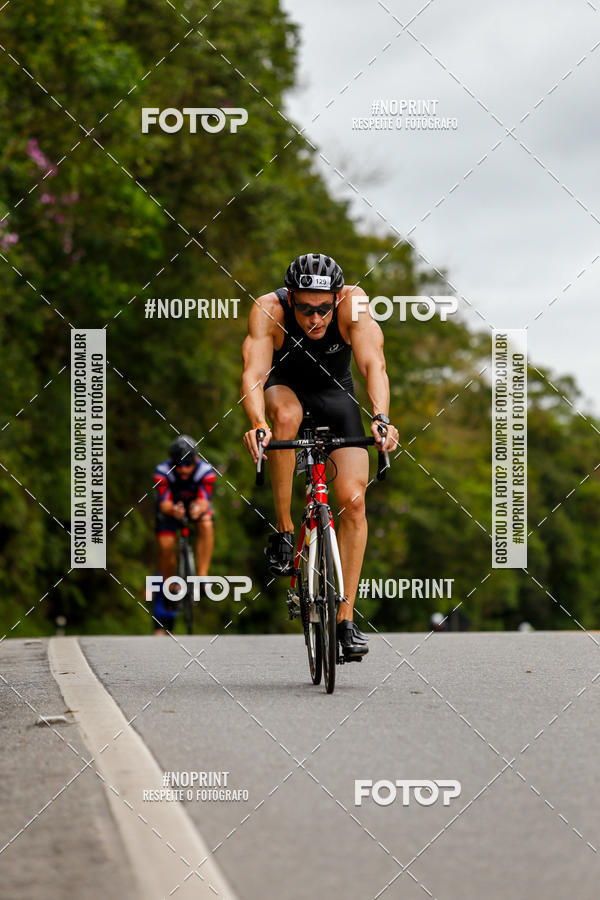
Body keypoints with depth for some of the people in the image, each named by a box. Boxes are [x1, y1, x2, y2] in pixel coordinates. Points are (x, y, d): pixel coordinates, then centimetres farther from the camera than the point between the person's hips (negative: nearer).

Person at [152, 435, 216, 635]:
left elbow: (204, 501, -39)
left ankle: (202, 577, -29)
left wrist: (199, 509, -62)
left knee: (206, 524, -32)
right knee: (165, 545, -20)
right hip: (171, 507, 0)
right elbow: (164, 503, -38)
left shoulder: (205, 471, -30)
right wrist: (172, 510, -61)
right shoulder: (162, 472, -31)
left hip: (196, 504, 0)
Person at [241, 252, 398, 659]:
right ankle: (284, 530, -22)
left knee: (353, 499, -14)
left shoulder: (353, 303, -30)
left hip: (335, 392, 1)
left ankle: (346, 619, -6)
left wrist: (381, 419, -55)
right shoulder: (268, 310, -31)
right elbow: (254, 373, -40)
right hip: (286, 385, -1)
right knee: (286, 413, -38)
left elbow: (374, 365, -38)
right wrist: (257, 423, -59)